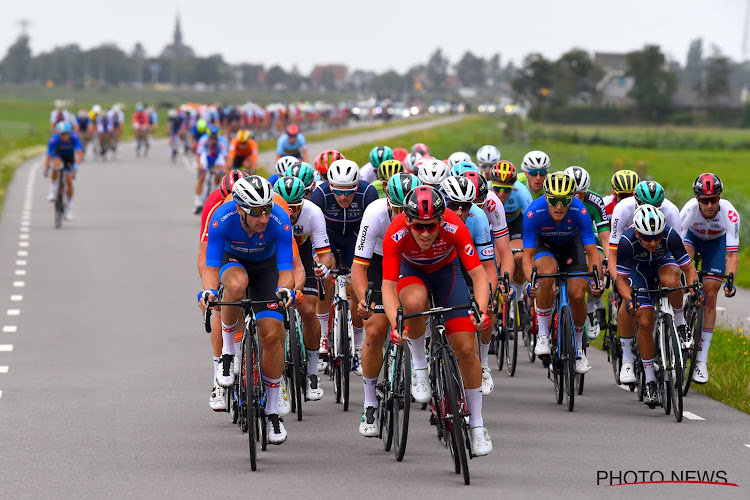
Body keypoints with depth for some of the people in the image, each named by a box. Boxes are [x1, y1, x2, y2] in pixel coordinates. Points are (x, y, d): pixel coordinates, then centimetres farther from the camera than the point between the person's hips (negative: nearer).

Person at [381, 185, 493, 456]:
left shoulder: (454, 228, -34)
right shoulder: (396, 235, -35)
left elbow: (478, 274, -33)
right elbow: (388, 287, -35)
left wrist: (481, 310, -50)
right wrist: (396, 324, -51)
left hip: (446, 270, 1)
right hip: (411, 271, -1)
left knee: (466, 348, -8)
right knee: (414, 302, -39)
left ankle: (476, 424, 8)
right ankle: (419, 366, -12)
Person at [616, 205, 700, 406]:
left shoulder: (671, 236, -33)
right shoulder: (627, 242, -34)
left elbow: (688, 268, -26)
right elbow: (621, 278, -25)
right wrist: (629, 299, -43)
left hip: (664, 262, 0)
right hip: (639, 268, 0)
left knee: (670, 281, -38)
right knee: (645, 322, -14)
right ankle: (650, 382, -3)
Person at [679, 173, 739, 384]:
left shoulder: (730, 214, -37)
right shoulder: (689, 210, -37)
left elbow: (732, 254, -37)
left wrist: (730, 281, -51)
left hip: (716, 242, 0)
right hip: (692, 236, 0)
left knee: (710, 296, -7)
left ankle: (702, 361, -2)